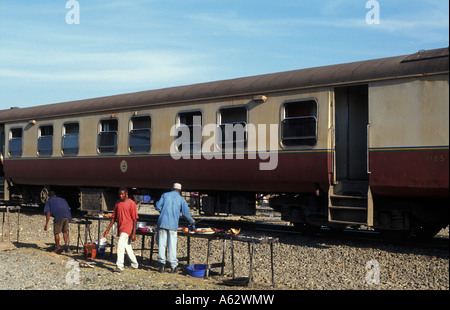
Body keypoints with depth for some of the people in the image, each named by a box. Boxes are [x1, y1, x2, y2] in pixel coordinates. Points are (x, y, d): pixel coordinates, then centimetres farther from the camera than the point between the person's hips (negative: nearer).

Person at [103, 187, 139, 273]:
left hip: (128, 227, -7)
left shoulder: (131, 203, -8)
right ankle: (135, 264, 29)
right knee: (127, 247, 14)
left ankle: (119, 266, -18)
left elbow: (135, 219, -9)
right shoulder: (117, 203, 11)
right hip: (120, 228, 7)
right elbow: (114, 217, 15)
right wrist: (108, 230, 10)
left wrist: (133, 233, -15)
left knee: (120, 244, -19)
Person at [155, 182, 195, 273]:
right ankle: (173, 266, 6)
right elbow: (186, 213, 4)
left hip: (162, 222, 1)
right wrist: (192, 221, 22)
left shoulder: (165, 195, 10)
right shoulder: (181, 199, 7)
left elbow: (158, 207, 2)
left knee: (161, 244, 5)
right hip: (173, 225, -1)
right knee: (172, 245, 4)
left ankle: (162, 263, -2)